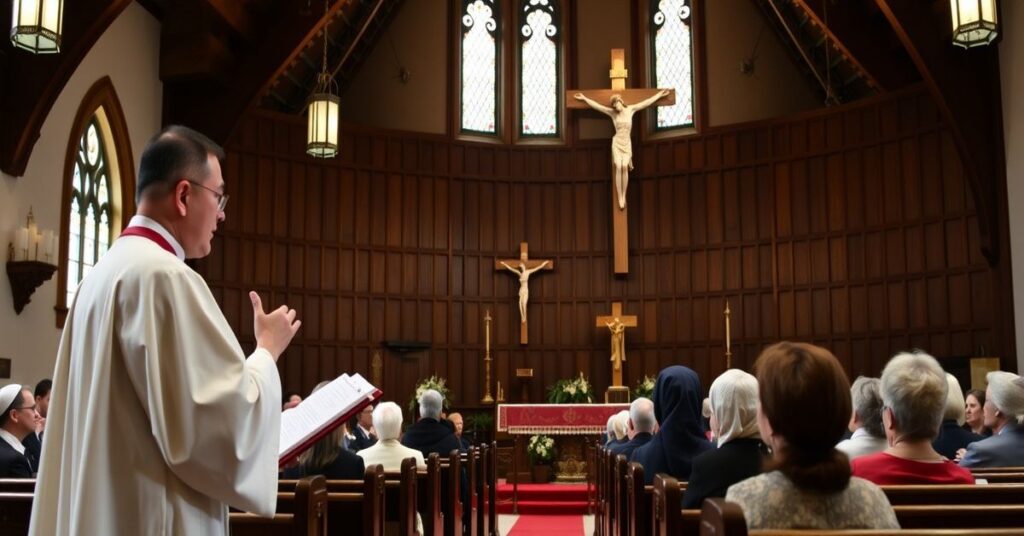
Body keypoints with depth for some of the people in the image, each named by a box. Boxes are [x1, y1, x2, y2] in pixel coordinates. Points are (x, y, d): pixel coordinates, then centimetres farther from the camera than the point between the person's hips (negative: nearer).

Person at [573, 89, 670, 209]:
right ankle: (619, 197, -13)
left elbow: (647, 102, 8)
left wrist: (659, 95, 10)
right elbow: (596, 105, 2)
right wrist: (584, 98, 2)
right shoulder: (612, 113, 2)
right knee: (618, 168, -15)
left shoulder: (631, 109, 4)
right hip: (616, 143, -1)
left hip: (627, 143, 1)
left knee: (625, 167, -18)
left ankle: (624, 196, -13)